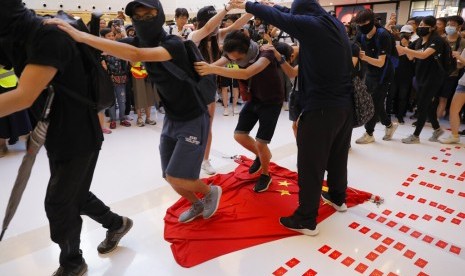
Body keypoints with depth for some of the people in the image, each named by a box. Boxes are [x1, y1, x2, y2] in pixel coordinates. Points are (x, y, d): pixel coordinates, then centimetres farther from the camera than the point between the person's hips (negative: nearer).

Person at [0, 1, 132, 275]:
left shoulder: (48, 35, -23)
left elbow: (24, 97, -31)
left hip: (79, 136, -8)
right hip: (57, 135, 8)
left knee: (58, 203, 4)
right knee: (73, 195, 20)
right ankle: (116, 224, 44)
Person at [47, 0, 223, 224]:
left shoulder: (174, 44, -24)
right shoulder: (142, 43, 1)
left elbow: (136, 56, -39)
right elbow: (110, 48, -4)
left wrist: (82, 37, -41)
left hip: (193, 120, -7)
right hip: (171, 119, 7)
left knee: (176, 177, -11)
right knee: (171, 178, 11)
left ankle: (211, 191, 19)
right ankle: (197, 205, 38)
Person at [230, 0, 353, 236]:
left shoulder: (310, 24, -11)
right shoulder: (336, 24, 11)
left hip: (321, 108, -9)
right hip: (345, 104, 9)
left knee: (310, 164, 1)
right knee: (338, 155, 23)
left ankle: (306, 220, 13)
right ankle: (338, 198, 43)